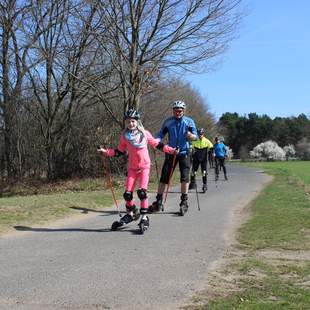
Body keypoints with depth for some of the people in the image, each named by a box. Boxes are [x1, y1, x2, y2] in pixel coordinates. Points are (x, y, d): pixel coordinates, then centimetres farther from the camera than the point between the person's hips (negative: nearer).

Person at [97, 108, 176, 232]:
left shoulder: (144, 133, -4)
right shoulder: (124, 136, 0)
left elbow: (156, 144, 4)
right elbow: (119, 151, 10)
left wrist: (170, 150, -3)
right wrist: (105, 152, 1)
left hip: (144, 166, -2)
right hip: (132, 167, 3)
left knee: (142, 191, -16)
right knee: (127, 193, -1)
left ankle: (144, 217, -6)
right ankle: (131, 213, 25)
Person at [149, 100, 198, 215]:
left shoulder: (189, 121, -2)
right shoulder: (168, 122, 1)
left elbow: (195, 137, -4)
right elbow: (160, 134, 5)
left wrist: (190, 135, -27)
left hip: (184, 153, -1)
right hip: (170, 153, 1)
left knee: (185, 176, -11)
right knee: (164, 177, 0)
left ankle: (184, 202, -2)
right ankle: (158, 202, 8)